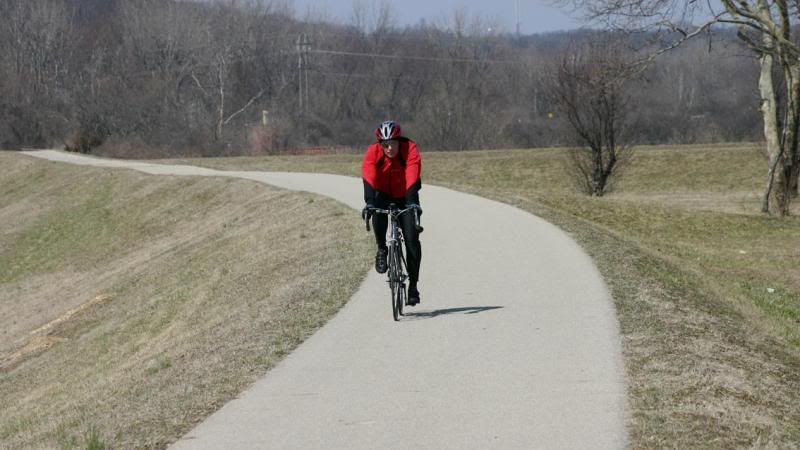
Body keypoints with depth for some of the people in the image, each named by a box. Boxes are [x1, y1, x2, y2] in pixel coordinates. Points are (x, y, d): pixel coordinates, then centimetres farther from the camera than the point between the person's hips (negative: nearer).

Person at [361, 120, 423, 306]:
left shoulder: (410, 149, -23)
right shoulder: (373, 152, -21)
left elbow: (413, 177, -35)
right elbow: (369, 178, -34)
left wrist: (413, 201, -49)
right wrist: (369, 203, -48)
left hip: (404, 197, 0)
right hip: (383, 195, 0)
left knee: (412, 238, -12)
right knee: (377, 212, -35)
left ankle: (413, 284, -2)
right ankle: (382, 250, -11)